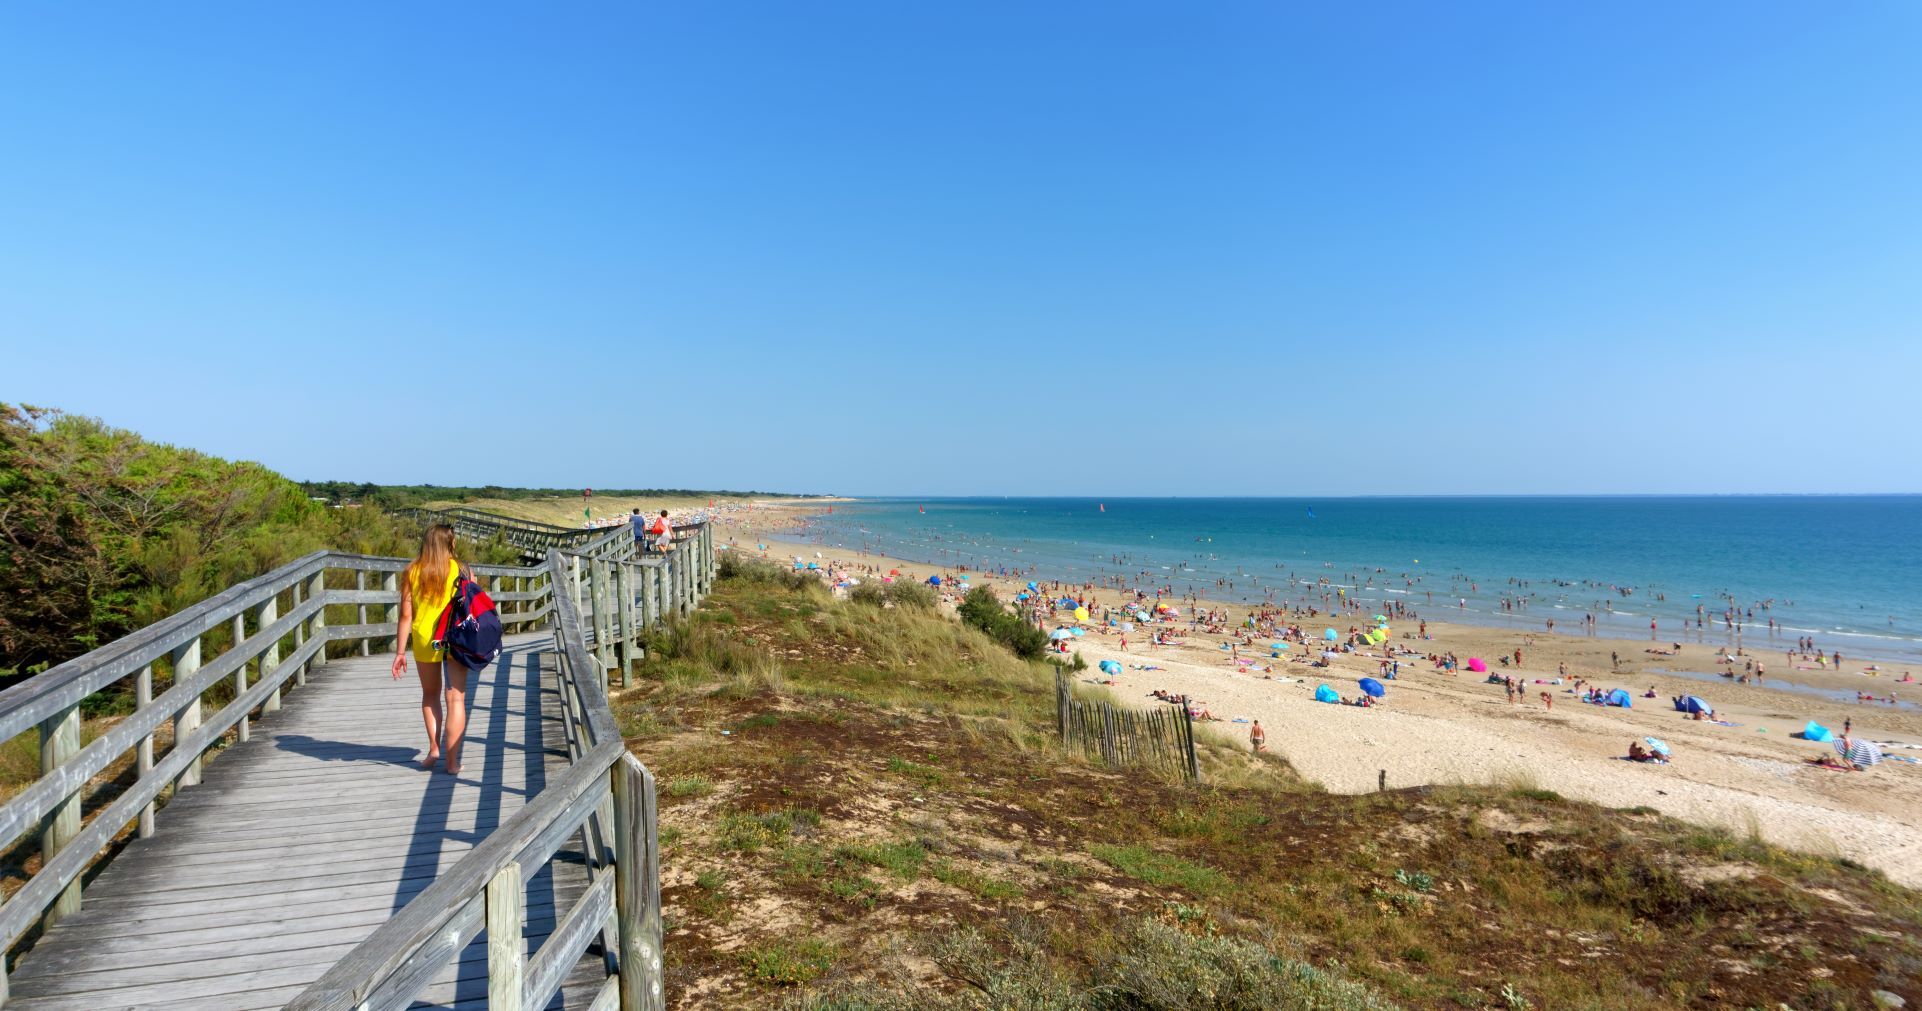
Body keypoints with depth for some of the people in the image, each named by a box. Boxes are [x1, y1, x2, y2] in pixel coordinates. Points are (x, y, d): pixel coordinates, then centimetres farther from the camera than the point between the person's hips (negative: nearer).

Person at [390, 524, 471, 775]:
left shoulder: (411, 572, -2)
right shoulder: (461, 571, -5)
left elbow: (406, 615, -3)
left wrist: (400, 652, 3)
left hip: (425, 640, 1)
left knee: (430, 695, 22)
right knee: (456, 699, 4)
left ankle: (434, 748, 16)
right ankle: (452, 761, 3)